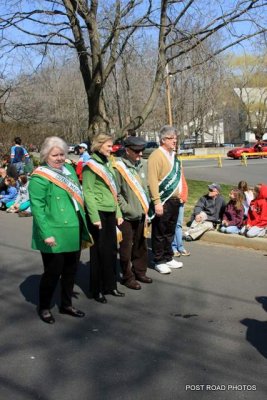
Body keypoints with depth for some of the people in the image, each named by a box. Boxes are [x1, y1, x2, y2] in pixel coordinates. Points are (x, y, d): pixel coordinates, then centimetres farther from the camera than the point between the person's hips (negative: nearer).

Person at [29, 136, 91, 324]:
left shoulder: (69, 169, 10)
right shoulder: (39, 177, -13)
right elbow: (37, 208, -19)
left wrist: (83, 224, 16)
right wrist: (46, 234, -25)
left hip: (74, 233, 7)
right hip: (54, 236, -7)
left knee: (71, 270, 16)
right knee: (53, 272, 4)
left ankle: (66, 304, 34)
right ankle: (44, 307, 25)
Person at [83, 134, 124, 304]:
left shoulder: (107, 164, 15)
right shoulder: (91, 165, -9)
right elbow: (88, 193, -15)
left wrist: (118, 213, 14)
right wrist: (94, 217, -19)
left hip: (110, 212, 7)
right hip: (98, 212, -7)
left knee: (112, 249, 11)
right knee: (99, 251, 1)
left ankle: (110, 285, 24)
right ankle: (97, 289, 12)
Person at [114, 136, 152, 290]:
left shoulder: (140, 166, 9)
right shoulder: (119, 167, -13)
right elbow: (116, 194, -14)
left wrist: (145, 210, 9)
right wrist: (128, 210, -15)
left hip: (141, 215, 7)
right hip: (127, 217, -7)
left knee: (141, 246, 16)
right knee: (126, 248, 4)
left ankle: (140, 272, 32)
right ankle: (128, 277, 17)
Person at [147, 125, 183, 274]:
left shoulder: (173, 155, 13)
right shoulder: (156, 155, -13)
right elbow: (153, 181, -19)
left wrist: (180, 196, 14)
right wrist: (157, 202, -23)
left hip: (174, 200, 8)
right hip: (162, 201, -8)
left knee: (170, 232, 18)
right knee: (159, 233, 3)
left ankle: (168, 258, 30)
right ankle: (159, 261, 14)